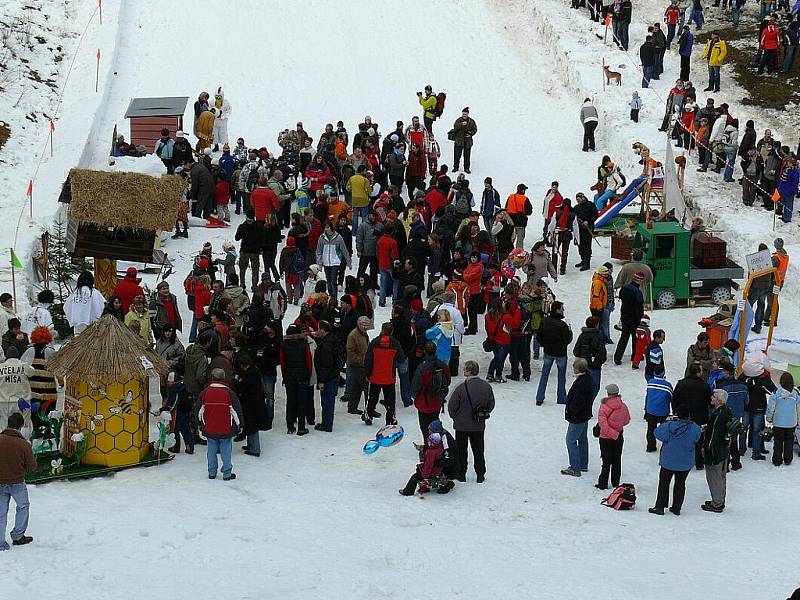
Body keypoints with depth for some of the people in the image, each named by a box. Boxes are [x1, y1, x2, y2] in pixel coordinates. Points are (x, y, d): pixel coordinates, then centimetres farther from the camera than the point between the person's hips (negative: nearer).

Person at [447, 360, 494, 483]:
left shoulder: (461, 387, -23)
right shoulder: (486, 386, -8)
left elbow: (451, 406, -15)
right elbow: (491, 404, 3)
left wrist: (454, 417, 5)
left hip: (462, 425, -4)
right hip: (479, 426, 4)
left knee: (461, 450, 12)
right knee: (478, 450, 17)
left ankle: (461, 474, 19)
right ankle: (480, 475, 22)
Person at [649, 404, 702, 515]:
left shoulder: (668, 426, -21)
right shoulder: (694, 428, -15)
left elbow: (657, 433, -6)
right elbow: (696, 438, 5)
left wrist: (667, 421, 5)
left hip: (668, 462, -2)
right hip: (686, 463, 2)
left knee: (663, 483, 13)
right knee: (680, 484, 15)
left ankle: (660, 507, 16)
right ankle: (676, 508, 20)